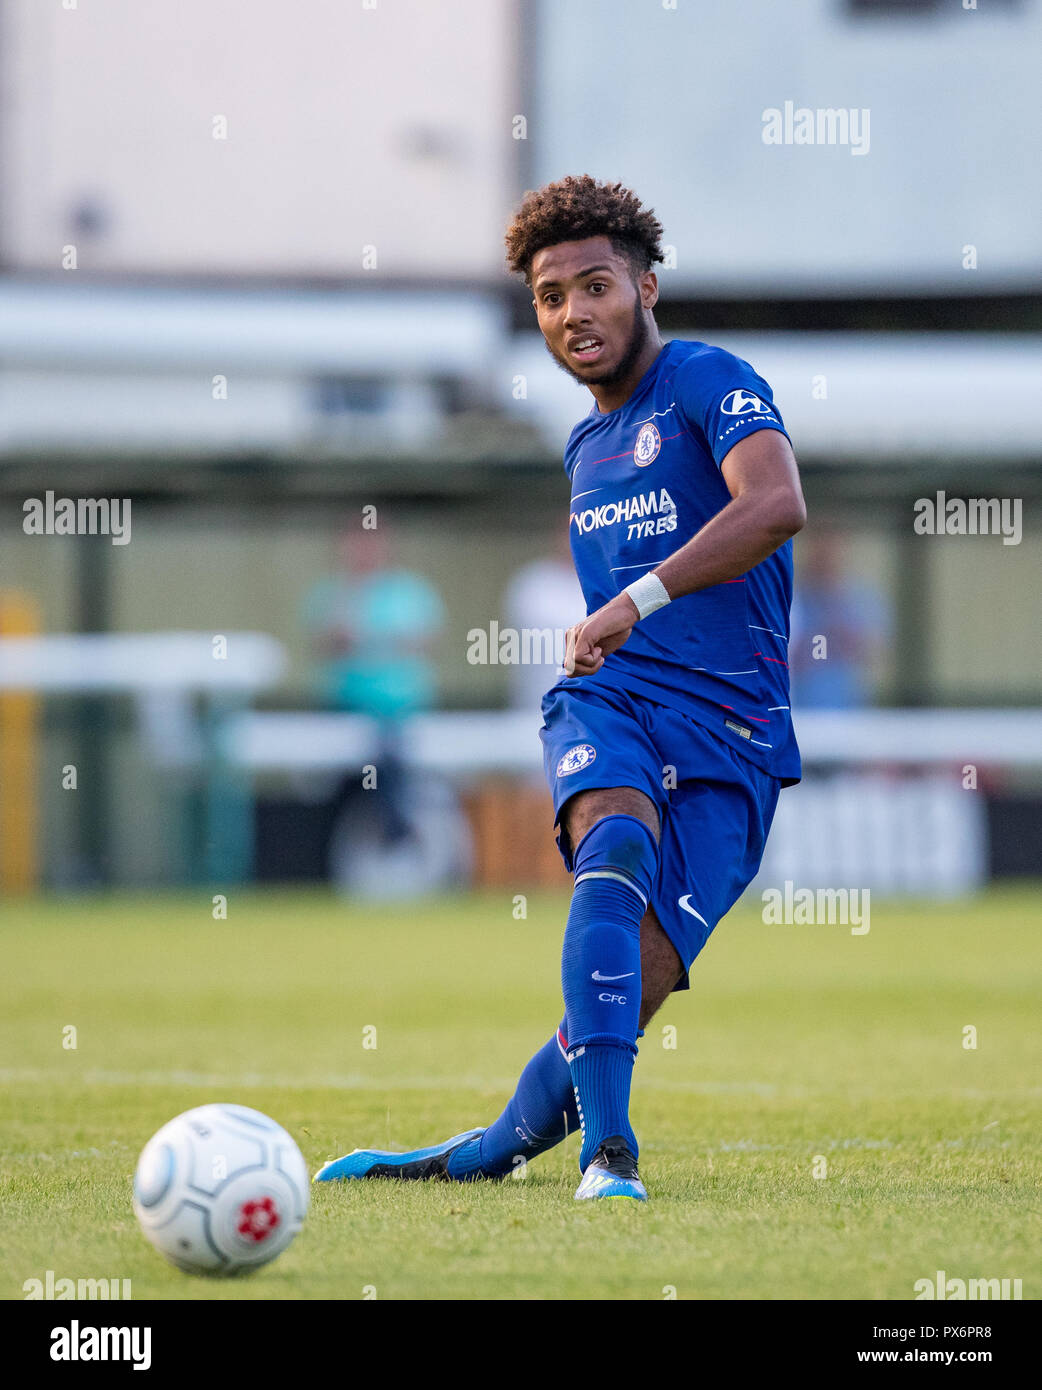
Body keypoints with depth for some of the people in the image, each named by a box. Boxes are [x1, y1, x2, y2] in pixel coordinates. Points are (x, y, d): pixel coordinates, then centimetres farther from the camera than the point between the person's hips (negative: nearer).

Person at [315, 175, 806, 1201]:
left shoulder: (709, 384, -4)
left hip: (729, 734, -4)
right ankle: (606, 1149, -42)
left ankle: (484, 1153, 9)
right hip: (606, 702, 4)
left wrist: (637, 599, -34)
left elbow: (777, 504, -26)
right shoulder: (587, 445, 21)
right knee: (616, 845, -32)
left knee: (630, 993, -14)